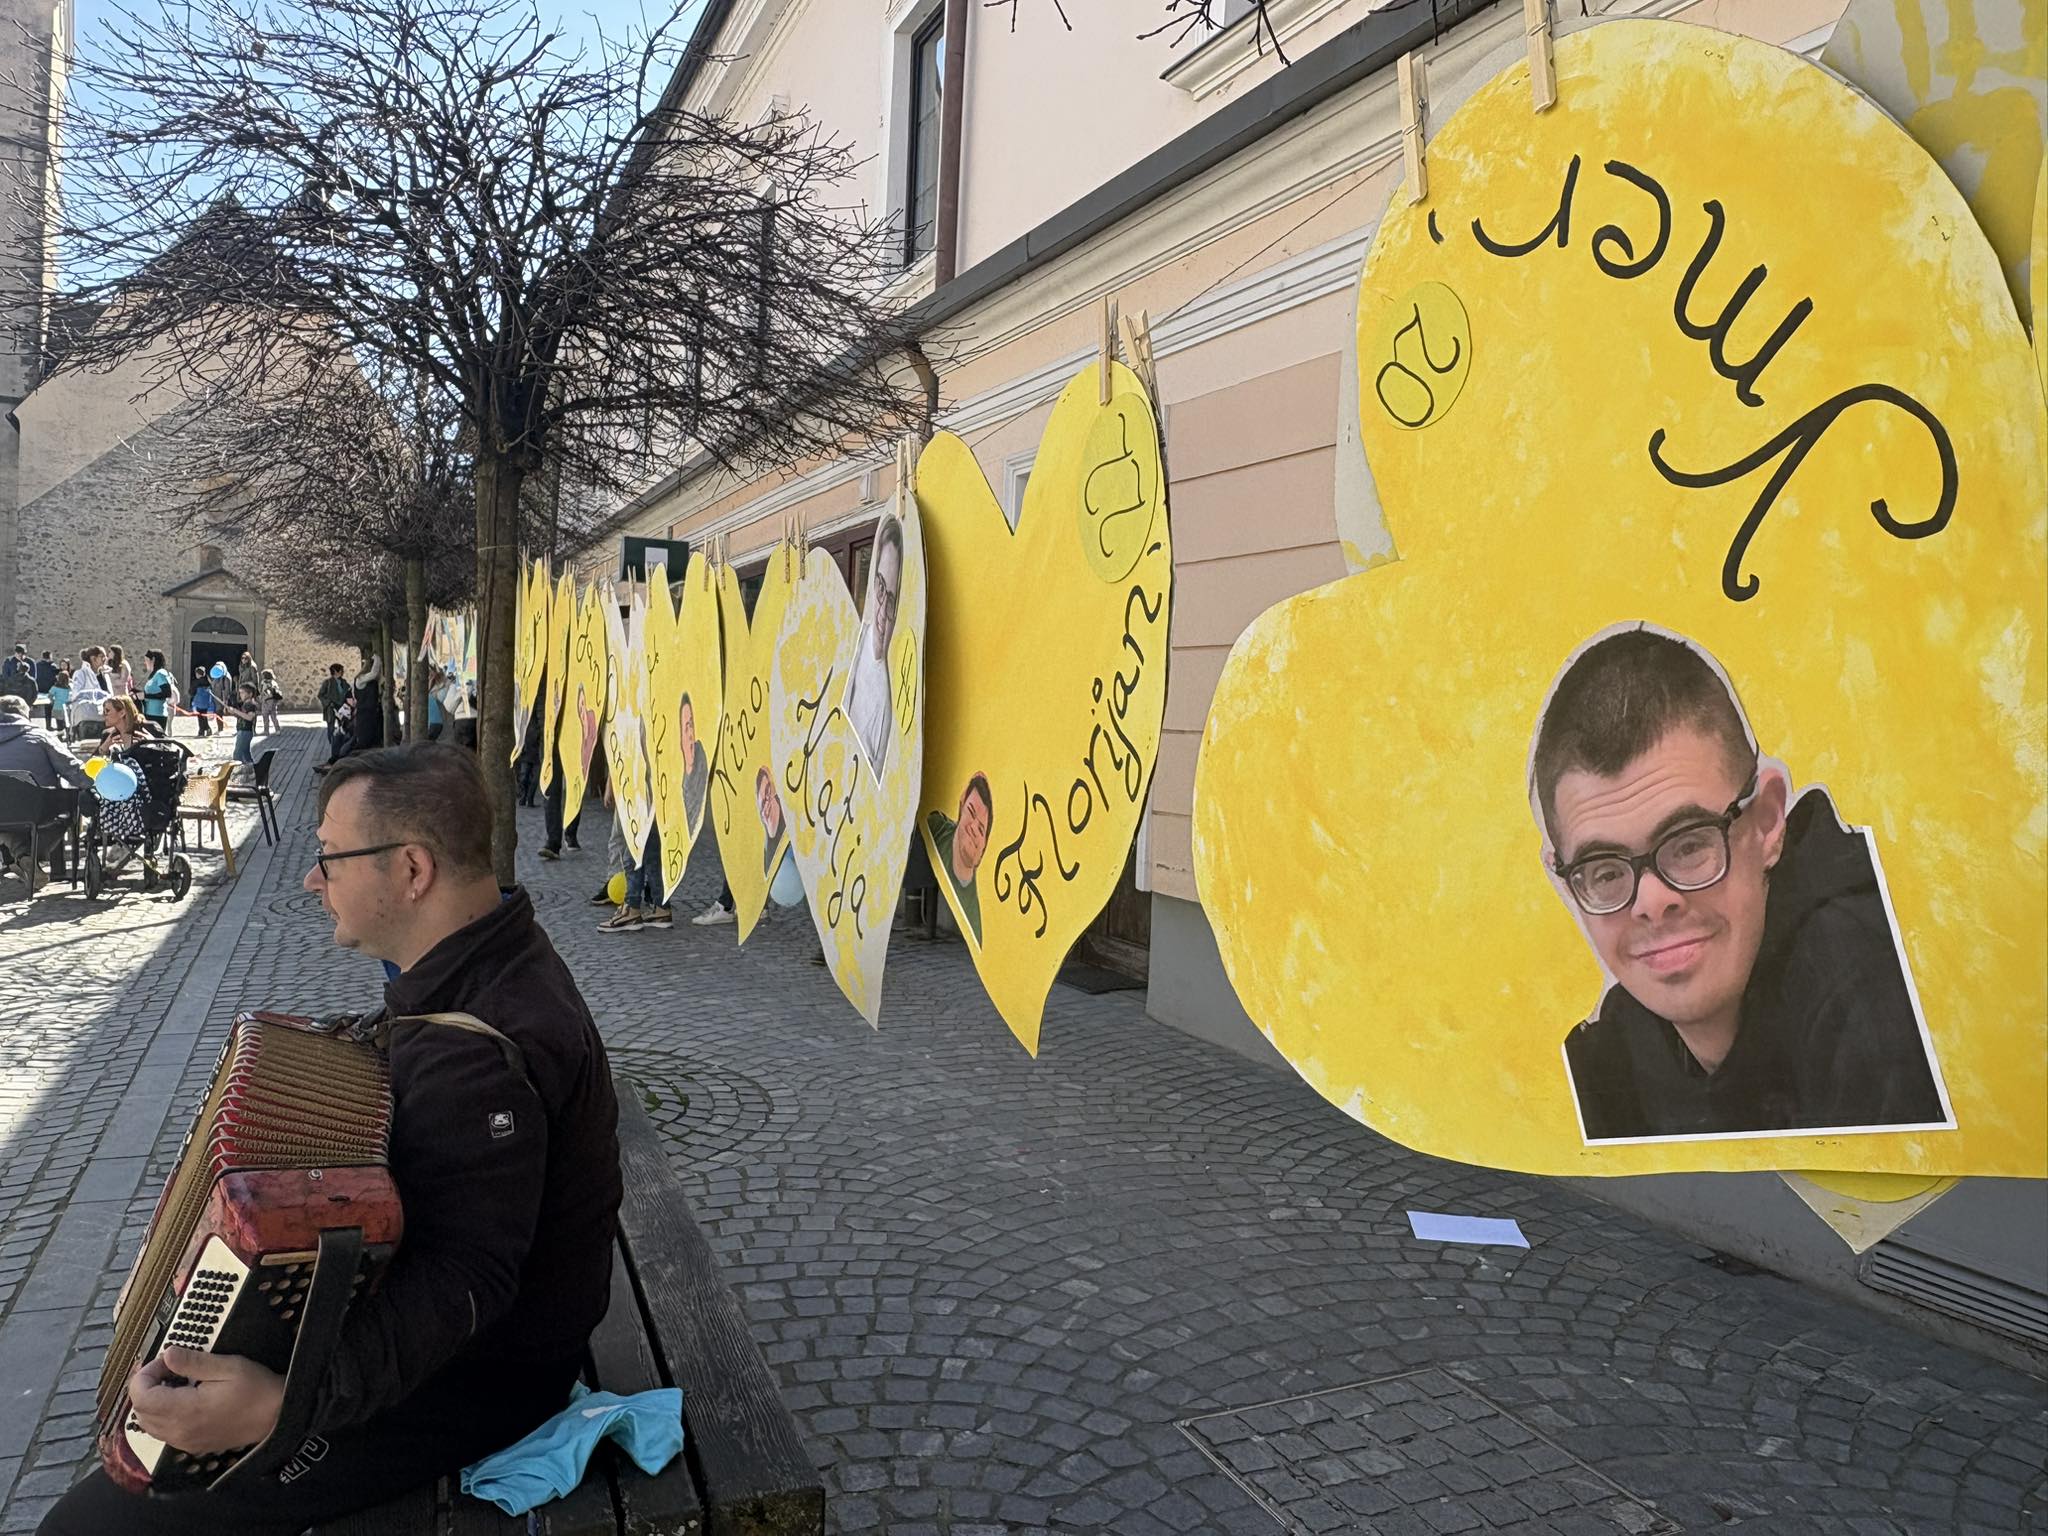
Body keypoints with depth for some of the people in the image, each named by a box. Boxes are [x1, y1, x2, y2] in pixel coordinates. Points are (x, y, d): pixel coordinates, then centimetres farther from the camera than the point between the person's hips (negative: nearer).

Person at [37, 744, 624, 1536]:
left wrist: (286, 1398, -46)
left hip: (469, 1370, -10)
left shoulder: (481, 1053, -33)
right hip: (405, 1296, 10)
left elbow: (462, 1279, -36)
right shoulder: (480, 961, -2)